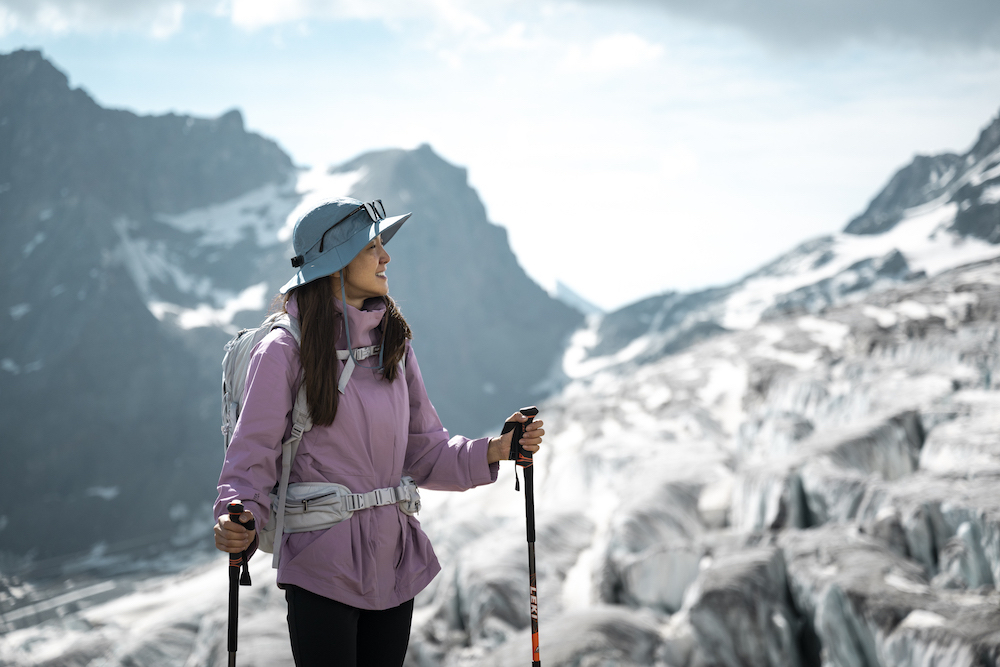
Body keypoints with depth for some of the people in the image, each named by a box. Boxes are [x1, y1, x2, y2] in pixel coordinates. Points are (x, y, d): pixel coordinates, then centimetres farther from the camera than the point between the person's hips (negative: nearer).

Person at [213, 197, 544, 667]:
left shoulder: (393, 343, 9)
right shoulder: (285, 350, -9)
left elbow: (423, 450, 12)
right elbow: (253, 455, -10)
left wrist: (492, 451, -3)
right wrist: (236, 521, -28)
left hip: (394, 563, 6)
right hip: (322, 567, -6)